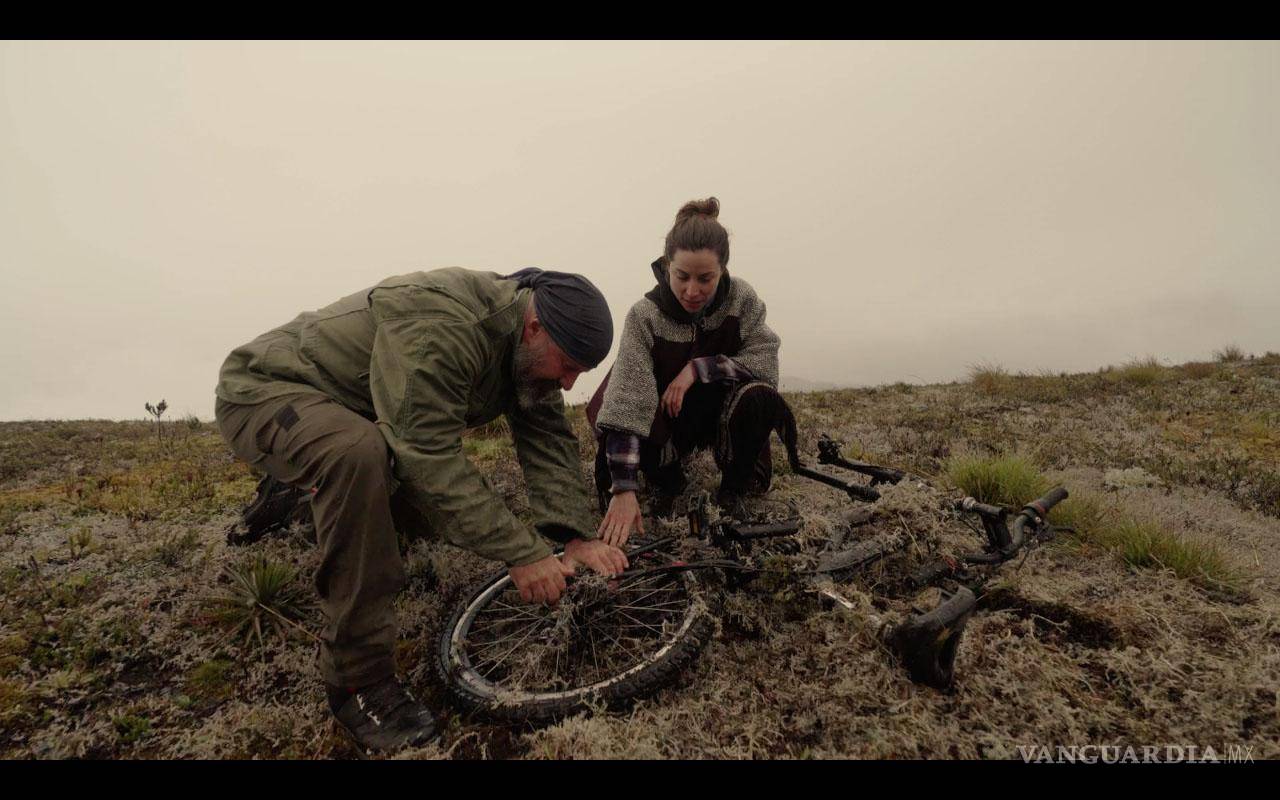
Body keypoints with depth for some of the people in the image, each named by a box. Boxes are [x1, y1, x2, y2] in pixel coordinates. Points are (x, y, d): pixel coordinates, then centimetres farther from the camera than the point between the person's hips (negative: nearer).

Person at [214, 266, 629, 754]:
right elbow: (431, 455, -39)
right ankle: (358, 679, -25)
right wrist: (521, 552, -37)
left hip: (354, 410, 8)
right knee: (360, 454, -40)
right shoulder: (439, 326, -36)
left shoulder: (529, 345, -8)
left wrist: (578, 536, -22)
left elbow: (550, 443, -10)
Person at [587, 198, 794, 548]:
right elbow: (626, 403, -32)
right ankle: (668, 481, 10)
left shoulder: (742, 299, -16)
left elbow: (766, 362, -19)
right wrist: (624, 490, -39)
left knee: (759, 398, -32)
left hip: (721, 410, 1)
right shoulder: (644, 316, -23)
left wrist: (698, 368, -29)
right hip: (666, 418, 0)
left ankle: (732, 488, -3)